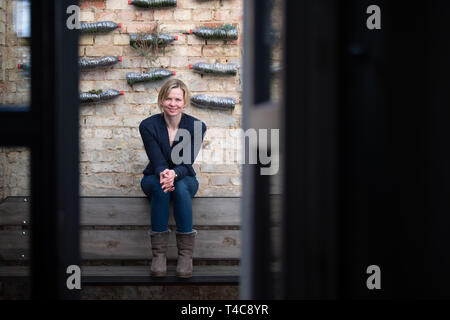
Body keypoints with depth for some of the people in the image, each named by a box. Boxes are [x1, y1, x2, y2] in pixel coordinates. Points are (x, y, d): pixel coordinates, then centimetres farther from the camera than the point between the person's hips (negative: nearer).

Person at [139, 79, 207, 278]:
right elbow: (157, 162, -17)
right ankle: (158, 252, -36)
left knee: (180, 187, -36)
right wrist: (163, 174, -42)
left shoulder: (197, 126, -10)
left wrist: (174, 174, -40)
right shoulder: (148, 126, -12)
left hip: (185, 180, 0)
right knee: (160, 186, -36)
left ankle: (185, 253, -35)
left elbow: (187, 163, -17)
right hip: (153, 178, 0)